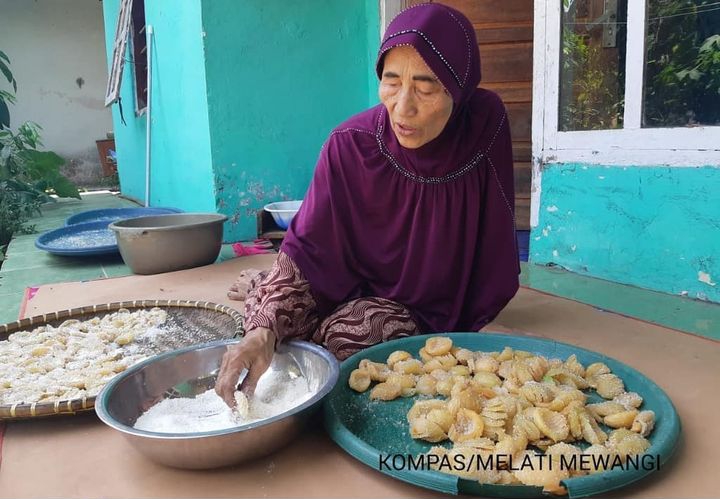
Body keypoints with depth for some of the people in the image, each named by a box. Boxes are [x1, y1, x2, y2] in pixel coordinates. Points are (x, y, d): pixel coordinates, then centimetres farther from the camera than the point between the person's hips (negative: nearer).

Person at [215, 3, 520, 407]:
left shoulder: (486, 125, -18)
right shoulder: (351, 145, -21)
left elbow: (492, 248, -8)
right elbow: (307, 251, -20)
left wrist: (467, 323, -4)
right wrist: (265, 329, -35)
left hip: (444, 310, -1)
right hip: (358, 291, 1)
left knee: (347, 334, -30)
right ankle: (265, 292, 15)